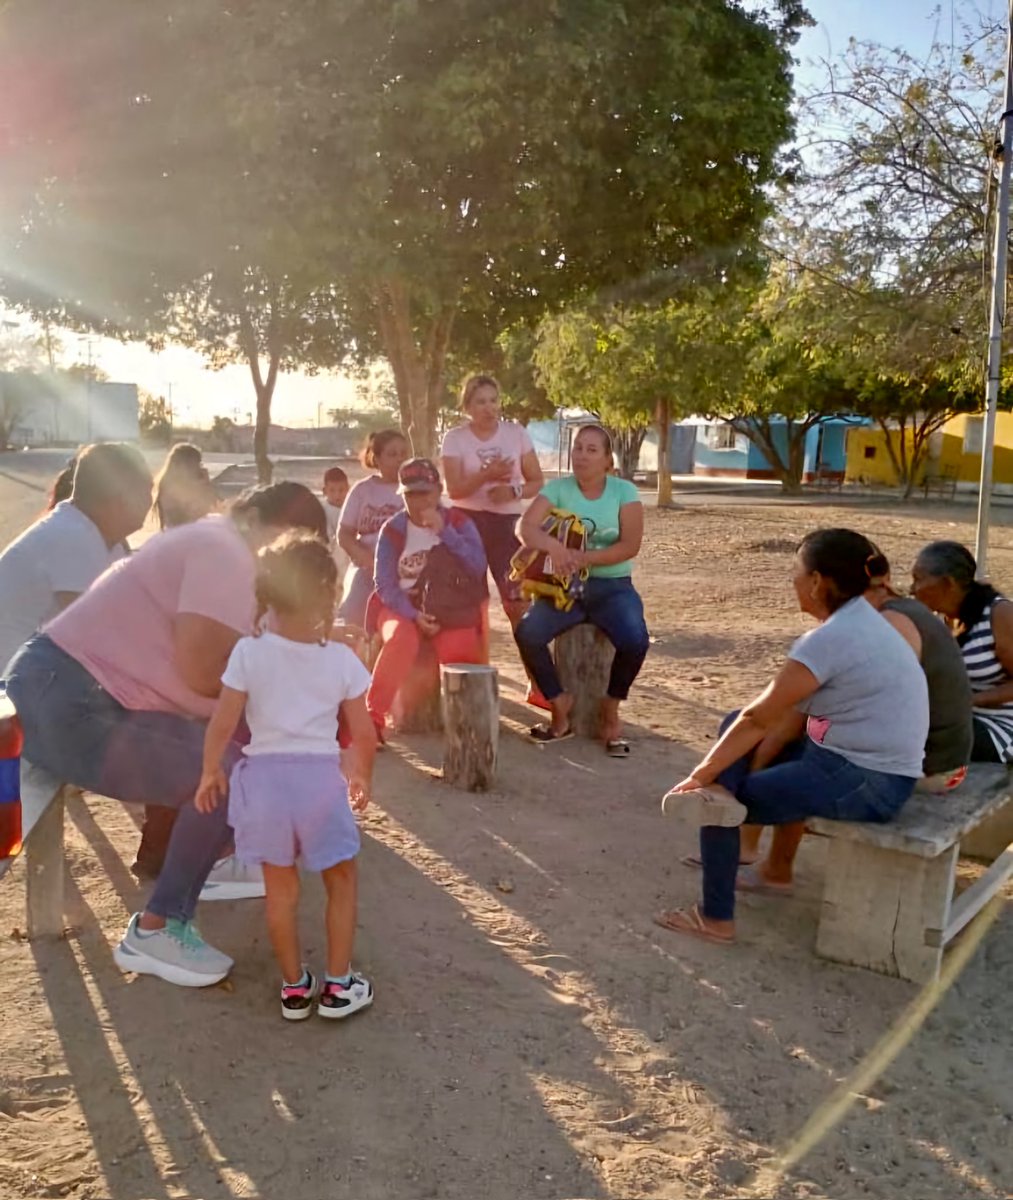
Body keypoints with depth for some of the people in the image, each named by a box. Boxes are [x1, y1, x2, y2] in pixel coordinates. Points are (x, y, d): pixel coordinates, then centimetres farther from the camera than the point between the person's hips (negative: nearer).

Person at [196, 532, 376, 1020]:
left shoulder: (248, 651, -8)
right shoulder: (341, 658, -6)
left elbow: (222, 724, -7)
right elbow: (363, 734, -1)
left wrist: (210, 772, 10)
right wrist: (361, 776, 17)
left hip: (265, 775, 1)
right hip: (320, 777, -1)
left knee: (280, 887, 16)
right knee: (341, 880, 18)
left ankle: (294, 987, 26)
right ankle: (338, 985, 22)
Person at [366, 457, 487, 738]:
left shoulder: (459, 523, 2)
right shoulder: (392, 530, 1)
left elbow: (478, 570, -13)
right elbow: (385, 585, -4)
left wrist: (444, 531, -19)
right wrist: (414, 615, -21)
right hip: (403, 607, 0)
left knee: (457, 648, -33)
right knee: (401, 638, -35)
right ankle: (372, 717, -27)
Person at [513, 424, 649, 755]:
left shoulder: (624, 491, -2)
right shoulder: (557, 488, 0)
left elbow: (630, 546, -12)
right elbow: (525, 527, -14)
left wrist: (585, 557, -26)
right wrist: (554, 547, -34)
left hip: (613, 587, -1)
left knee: (635, 641, -30)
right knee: (527, 632, -25)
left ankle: (610, 711, -2)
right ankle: (560, 707, -3)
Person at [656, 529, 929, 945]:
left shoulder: (831, 638, -22)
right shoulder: (858, 620, 8)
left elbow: (758, 718, -17)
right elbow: (792, 714, 6)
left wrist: (699, 776, -8)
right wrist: (752, 771, 1)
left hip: (863, 782, -9)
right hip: (869, 764, 9)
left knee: (719, 800, 2)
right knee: (735, 728, 14)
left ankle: (715, 918, 17)